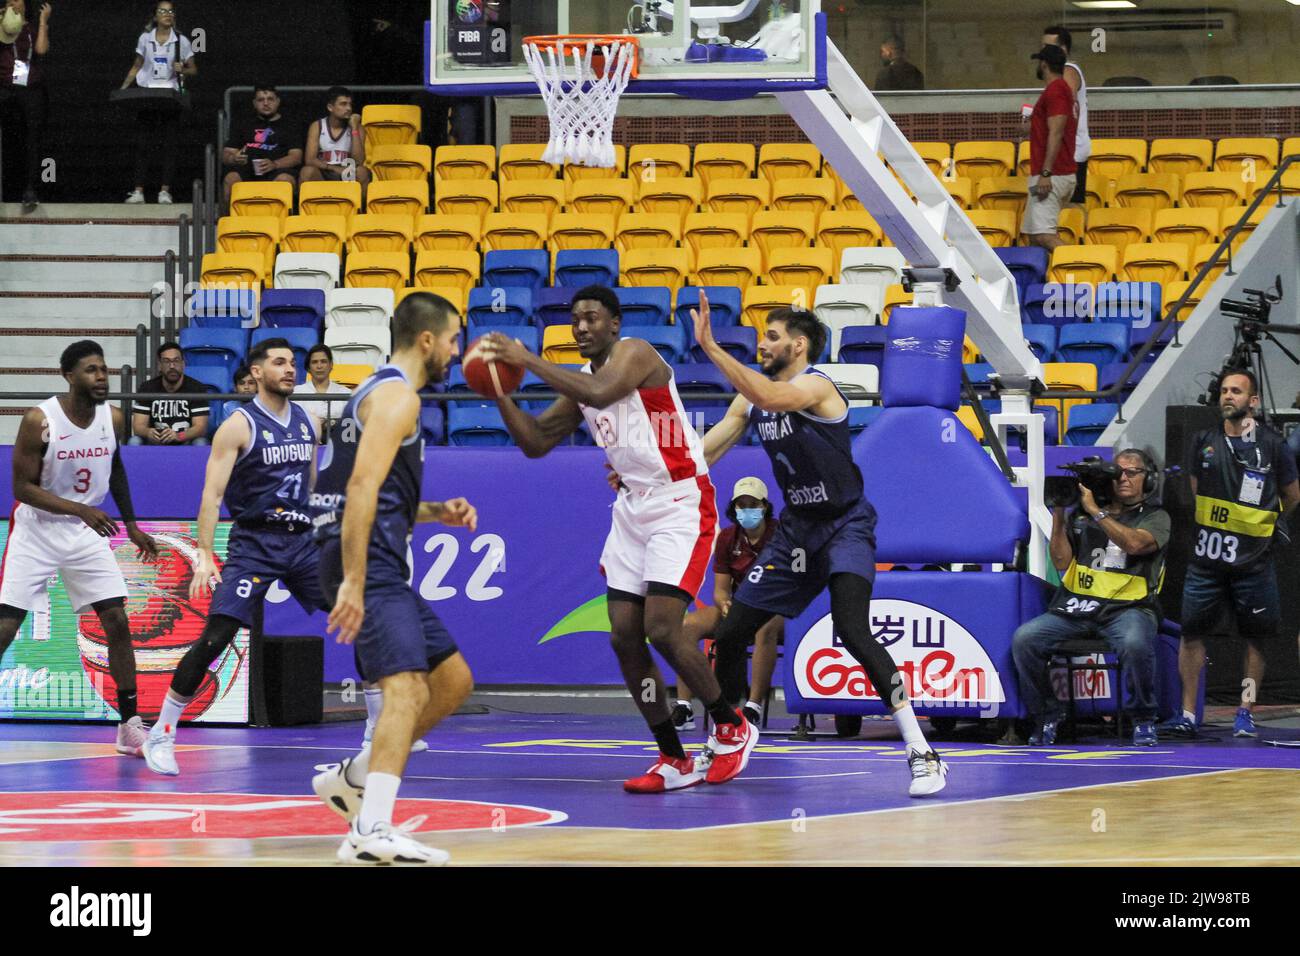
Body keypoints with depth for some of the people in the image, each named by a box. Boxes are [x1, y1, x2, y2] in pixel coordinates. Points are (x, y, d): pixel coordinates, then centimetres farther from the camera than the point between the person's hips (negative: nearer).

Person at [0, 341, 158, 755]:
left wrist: (131, 525, 18)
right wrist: (81, 510, -28)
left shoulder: (113, 419, -4)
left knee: (117, 620, -4)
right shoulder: (39, 421, -20)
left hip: (87, 533, 4)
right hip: (36, 530, -4)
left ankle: (130, 725, 2)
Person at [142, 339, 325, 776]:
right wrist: (204, 554, -23)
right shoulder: (239, 425, -9)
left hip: (302, 540, 6)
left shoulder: (306, 422, 10)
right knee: (215, 636, -16)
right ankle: (161, 736, -7)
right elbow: (212, 493, -13)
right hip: (254, 543, -6)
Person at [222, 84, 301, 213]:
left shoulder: (290, 128, 21)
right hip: (246, 169, 2)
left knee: (285, 179, -37)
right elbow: (226, 154, 20)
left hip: (277, 169, -2)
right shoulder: (244, 126, 27)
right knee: (231, 179, -33)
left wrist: (274, 164, -15)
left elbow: (296, 157, 7)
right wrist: (234, 158, -7)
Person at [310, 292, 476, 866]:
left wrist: (437, 512, 15)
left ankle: (353, 779, 20)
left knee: (453, 682, 16)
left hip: (382, 567, 10)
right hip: (368, 564, -10)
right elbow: (362, 486, -21)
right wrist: (352, 583, -27)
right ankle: (372, 832, -37)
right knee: (407, 689, -23)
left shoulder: (384, 392, 24)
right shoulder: (397, 394, -9)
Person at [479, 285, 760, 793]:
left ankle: (733, 728, 3)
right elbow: (536, 442, 14)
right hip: (633, 508, 9)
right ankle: (674, 761, 9)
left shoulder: (635, 353, -13)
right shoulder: (581, 382, 12)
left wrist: (528, 359, -30)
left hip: (681, 505, -9)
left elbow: (600, 393, -33)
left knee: (662, 629, -18)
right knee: (625, 637, 1)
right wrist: (500, 392, 0)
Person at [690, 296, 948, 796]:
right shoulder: (751, 397, 6)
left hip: (845, 526, -8)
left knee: (853, 632, -27)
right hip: (797, 528, 8)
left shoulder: (815, 387, -18)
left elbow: (773, 399, -40)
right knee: (728, 634, 7)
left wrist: (710, 347, -42)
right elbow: (698, 455, 10)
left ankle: (922, 754, -25)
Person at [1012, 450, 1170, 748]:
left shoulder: (1156, 517, 9)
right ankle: (1046, 716, -4)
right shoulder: (1081, 515, 18)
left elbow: (1135, 544, -13)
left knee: (1135, 644, -38)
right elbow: (1062, 561, 10)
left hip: (1128, 608, -3)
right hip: (1076, 606, 4)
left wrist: (1095, 511, -8)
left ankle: (1144, 720, -15)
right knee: (1024, 639, -20)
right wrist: (1058, 513, 3)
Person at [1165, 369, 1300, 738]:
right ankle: (1187, 714, 7)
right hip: (1207, 558, 2)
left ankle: (1245, 713, 13)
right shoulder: (1203, 443, 5)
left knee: (1256, 638, 2)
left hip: (1253, 560, -2)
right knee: (1191, 631, 1)